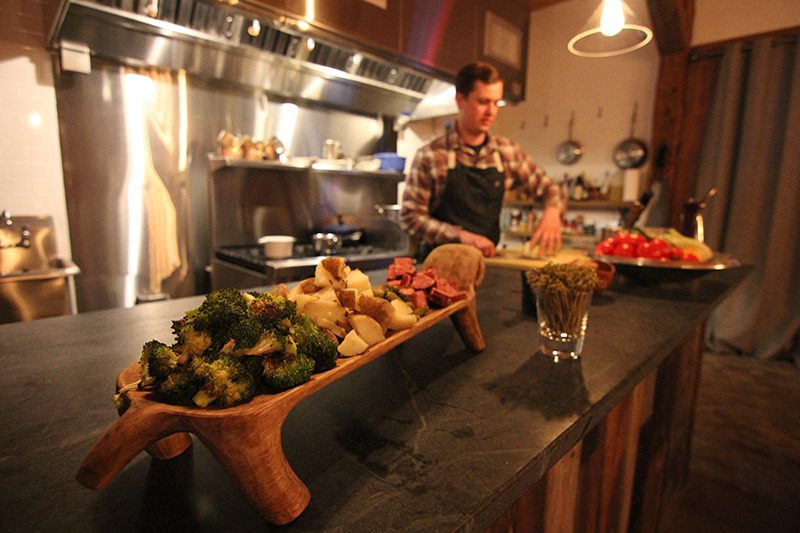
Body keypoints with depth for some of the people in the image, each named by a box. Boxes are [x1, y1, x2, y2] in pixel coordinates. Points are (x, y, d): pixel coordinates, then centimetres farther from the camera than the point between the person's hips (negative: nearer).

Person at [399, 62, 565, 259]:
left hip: (487, 260, 4)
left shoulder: (507, 151, 7)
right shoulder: (430, 156, -6)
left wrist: (552, 211, -7)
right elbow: (410, 217, -7)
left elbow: (547, 187, 16)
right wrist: (461, 235, -19)